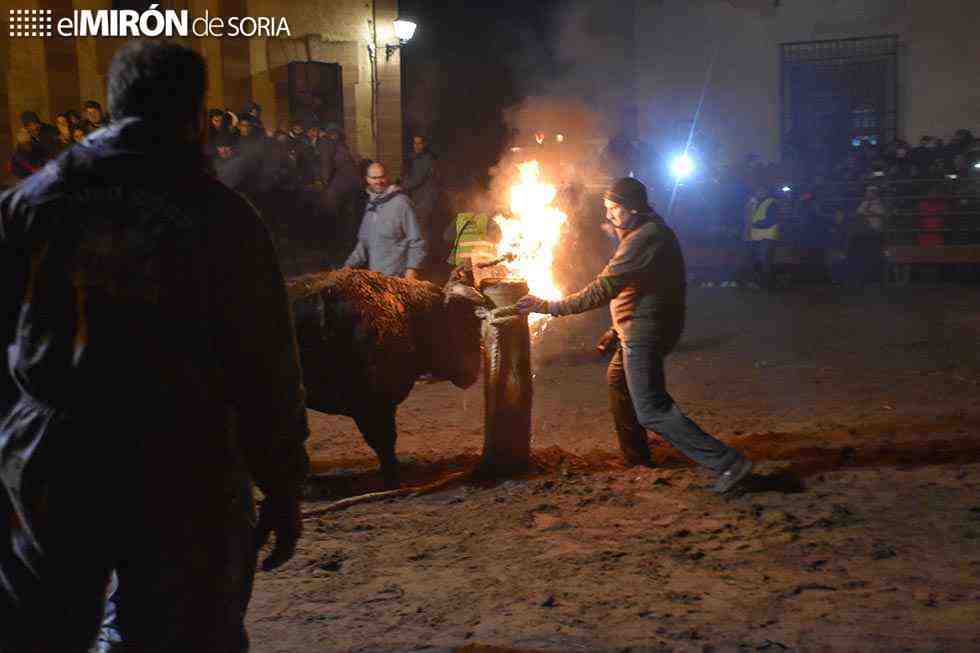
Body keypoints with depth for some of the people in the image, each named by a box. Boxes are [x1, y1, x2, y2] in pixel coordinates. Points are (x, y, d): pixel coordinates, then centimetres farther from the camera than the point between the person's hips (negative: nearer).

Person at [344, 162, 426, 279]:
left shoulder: (401, 202, -7)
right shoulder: (370, 205, 15)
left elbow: (416, 240, -10)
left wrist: (412, 268, -18)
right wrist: (349, 265, 12)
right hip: (373, 275, 6)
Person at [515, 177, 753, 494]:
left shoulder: (644, 238, -22)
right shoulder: (652, 231, 13)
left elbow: (603, 289, -26)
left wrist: (551, 306, -22)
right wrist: (618, 330, 23)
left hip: (644, 334, -11)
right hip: (641, 329, 11)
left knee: (652, 410, -9)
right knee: (618, 380, 27)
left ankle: (727, 462, -10)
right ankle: (635, 455, 38)